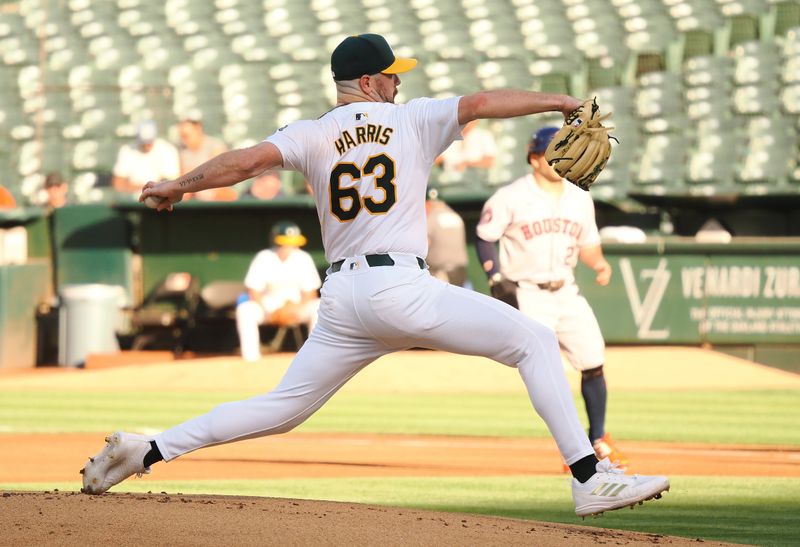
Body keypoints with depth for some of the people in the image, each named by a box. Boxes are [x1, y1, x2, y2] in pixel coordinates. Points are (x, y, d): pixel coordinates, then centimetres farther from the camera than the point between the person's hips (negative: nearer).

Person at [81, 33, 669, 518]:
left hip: (341, 300, 5)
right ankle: (591, 479, -14)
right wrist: (558, 101, 0)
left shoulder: (313, 134, 10)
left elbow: (248, 160, -4)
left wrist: (177, 186, 5)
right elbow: (479, 103, -5)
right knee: (535, 341, -1)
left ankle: (146, 451, 6)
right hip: (401, 287, -5)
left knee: (284, 407, 16)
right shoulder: (411, 120, 5)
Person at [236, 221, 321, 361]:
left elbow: (310, 294, -3)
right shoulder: (263, 259, -11)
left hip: (296, 309, 2)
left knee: (319, 306, -27)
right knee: (245, 310, -33)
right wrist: (269, 313, -26)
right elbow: (253, 293, -12)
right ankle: (251, 361, -30)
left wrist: (296, 310, -22)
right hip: (266, 308, -2)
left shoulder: (304, 259, -6)